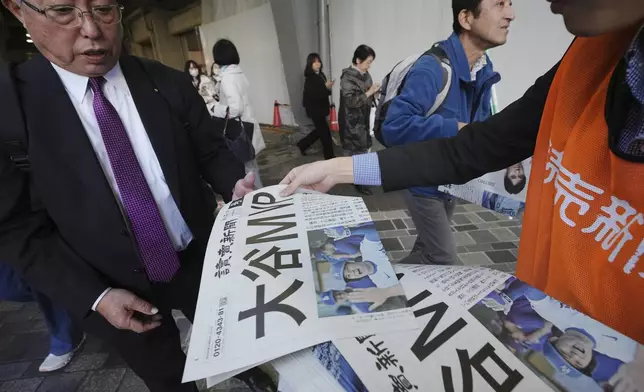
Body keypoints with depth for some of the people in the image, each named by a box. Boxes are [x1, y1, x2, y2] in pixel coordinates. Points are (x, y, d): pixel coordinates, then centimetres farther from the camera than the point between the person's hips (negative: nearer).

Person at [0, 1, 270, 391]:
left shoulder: (170, 84, -8)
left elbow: (212, 151, -1)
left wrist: (237, 186, -22)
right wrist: (95, 296, -14)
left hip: (200, 261, 2)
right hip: (117, 289, -1)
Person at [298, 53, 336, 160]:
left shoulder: (321, 75, 8)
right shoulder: (309, 79, -16)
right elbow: (313, 94, -24)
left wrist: (328, 87, -5)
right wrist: (326, 87, -28)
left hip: (321, 108, 9)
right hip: (315, 109, -9)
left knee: (320, 131, 19)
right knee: (325, 132, -3)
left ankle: (302, 144, 34)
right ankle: (330, 156, 10)